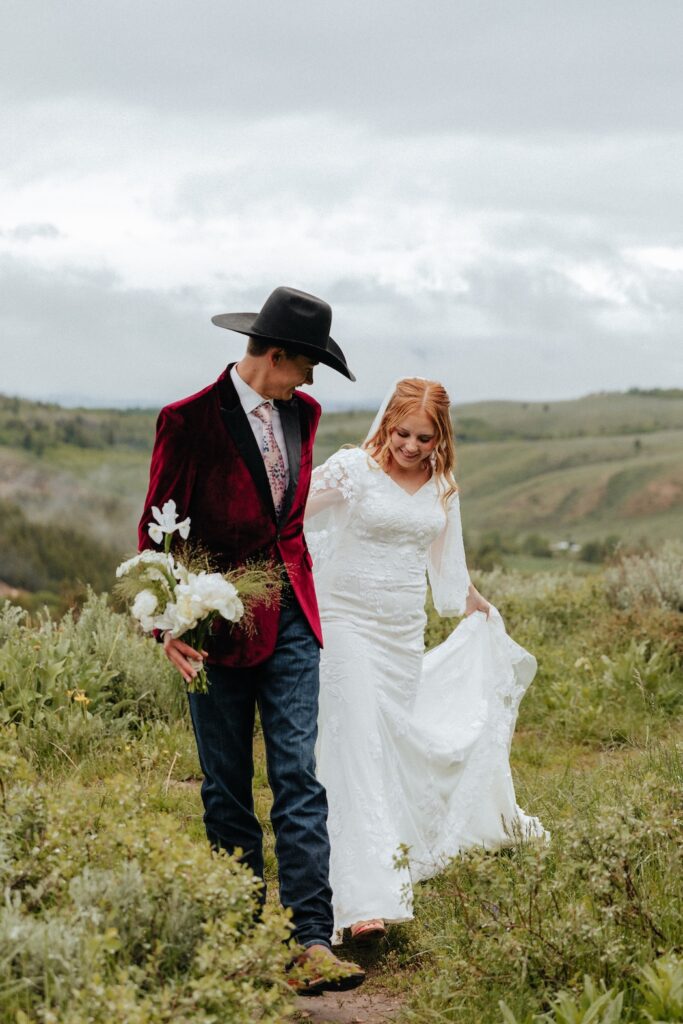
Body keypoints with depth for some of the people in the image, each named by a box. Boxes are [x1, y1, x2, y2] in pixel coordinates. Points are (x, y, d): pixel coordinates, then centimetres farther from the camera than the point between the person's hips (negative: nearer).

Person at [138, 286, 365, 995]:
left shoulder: (300, 412, 8)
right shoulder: (189, 421, -11)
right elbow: (157, 528, -7)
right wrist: (168, 623, -13)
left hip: (289, 618, 4)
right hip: (220, 621, -4)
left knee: (299, 779, -5)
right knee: (227, 791, 6)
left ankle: (312, 944, -10)